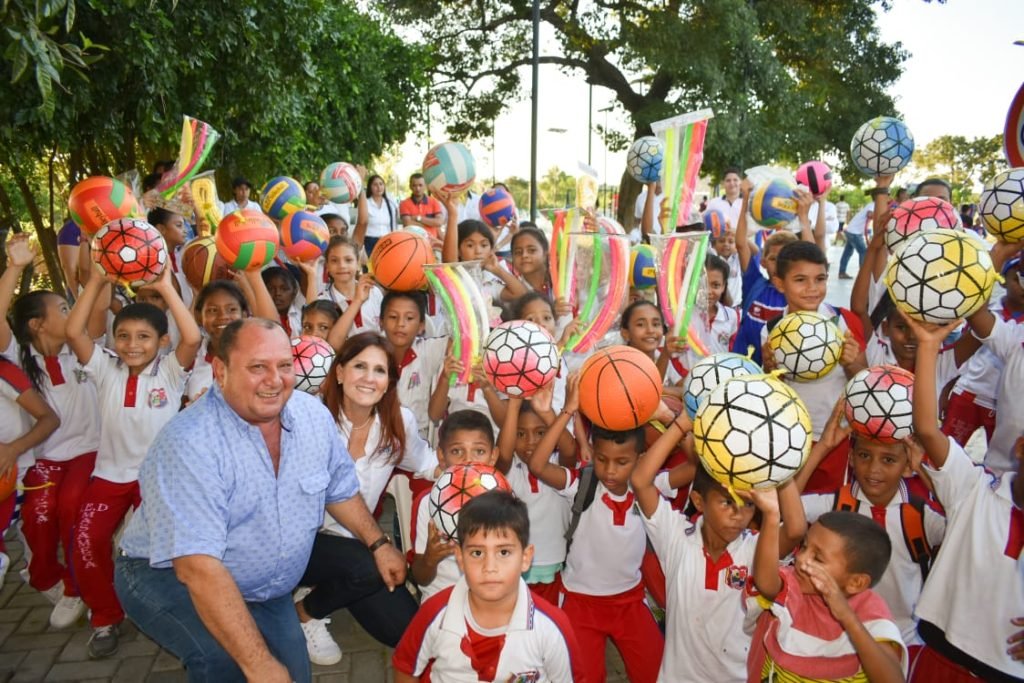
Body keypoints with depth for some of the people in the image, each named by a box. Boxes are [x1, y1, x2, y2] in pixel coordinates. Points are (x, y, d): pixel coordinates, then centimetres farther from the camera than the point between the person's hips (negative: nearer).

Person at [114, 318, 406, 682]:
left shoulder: (314, 416, -11)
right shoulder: (188, 443, -30)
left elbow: (340, 489, 8)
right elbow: (198, 568, -35)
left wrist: (379, 543, 11)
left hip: (266, 590, 6)